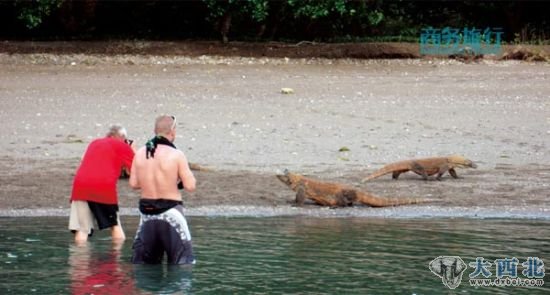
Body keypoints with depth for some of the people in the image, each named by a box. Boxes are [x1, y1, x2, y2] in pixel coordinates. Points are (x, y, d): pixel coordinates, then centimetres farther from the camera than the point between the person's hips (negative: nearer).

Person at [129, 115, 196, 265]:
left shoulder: (140, 154, 1)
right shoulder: (176, 155, -13)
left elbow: (133, 183, 5)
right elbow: (190, 186, -12)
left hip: (146, 212, 5)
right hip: (170, 212, -5)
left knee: (141, 262, 15)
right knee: (183, 262, 1)